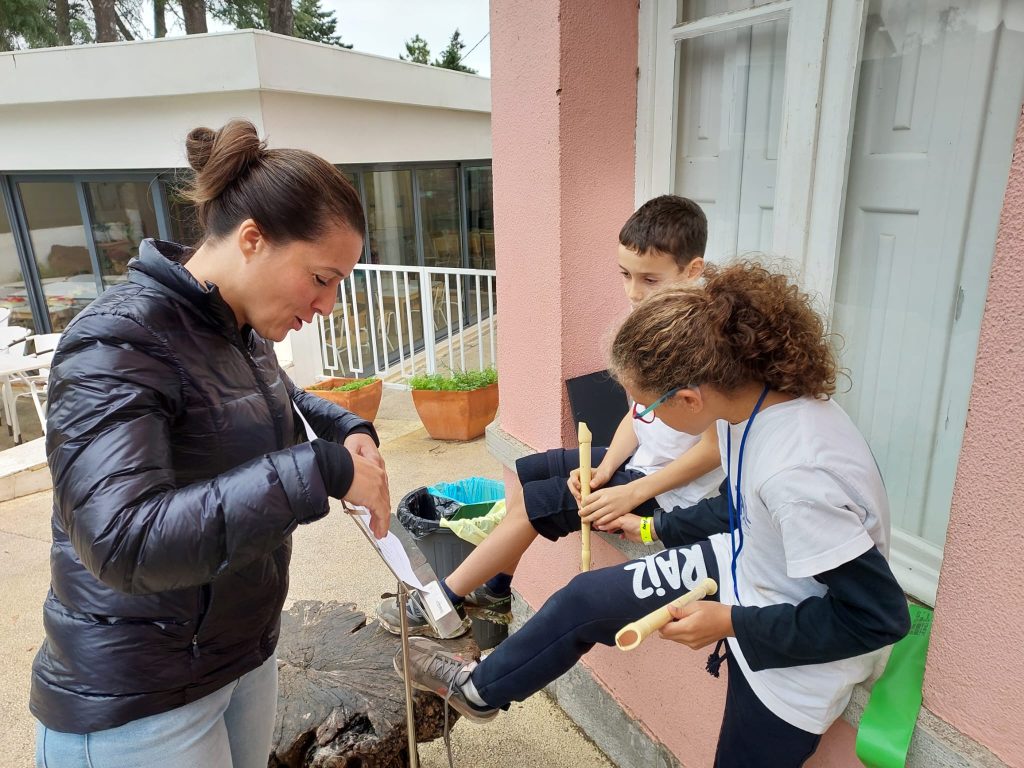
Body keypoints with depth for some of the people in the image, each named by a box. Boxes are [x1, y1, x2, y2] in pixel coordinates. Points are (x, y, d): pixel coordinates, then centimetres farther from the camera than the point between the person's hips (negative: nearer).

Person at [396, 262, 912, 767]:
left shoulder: (799, 477, -39)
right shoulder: (751, 395, -14)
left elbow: (879, 615, -26)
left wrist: (732, 623, -23)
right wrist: (656, 529, 11)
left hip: (792, 658, -7)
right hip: (745, 567, 8)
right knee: (586, 599, 10)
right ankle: (480, 689, 32)